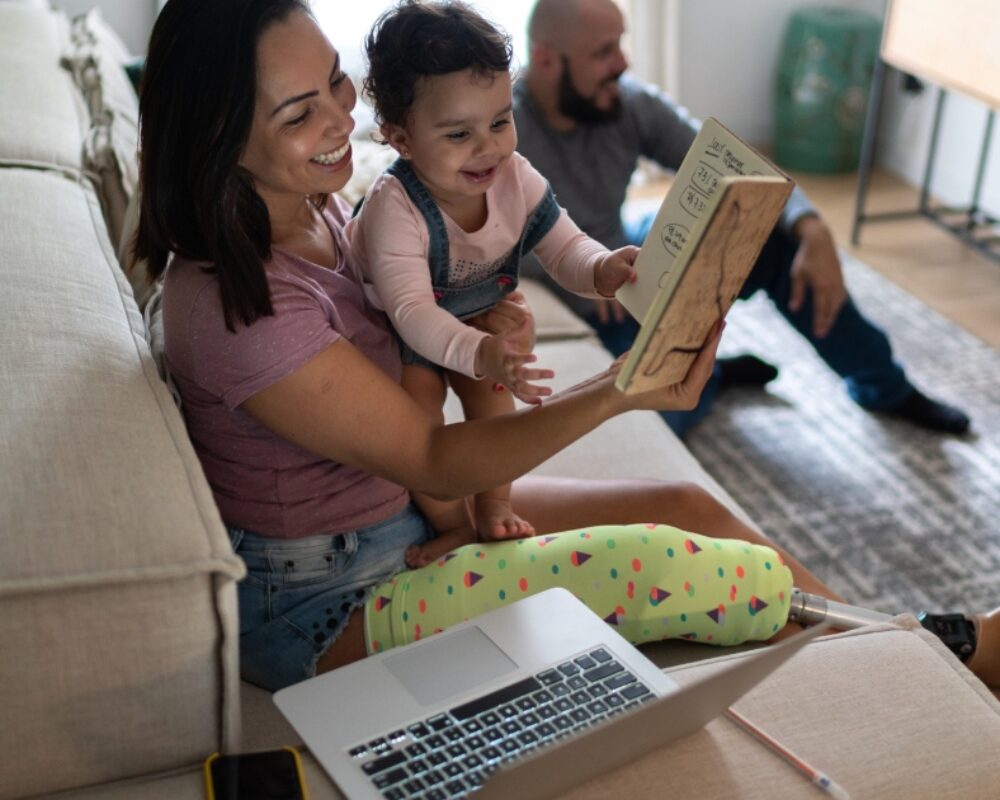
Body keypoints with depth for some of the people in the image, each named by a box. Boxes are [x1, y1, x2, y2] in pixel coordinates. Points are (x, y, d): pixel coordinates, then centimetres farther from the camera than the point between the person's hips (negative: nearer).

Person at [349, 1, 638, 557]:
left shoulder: (516, 180, -22)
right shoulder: (394, 208, -39)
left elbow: (565, 248, -16)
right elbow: (413, 311, -44)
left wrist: (601, 269, -41)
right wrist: (480, 353, -61)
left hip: (477, 316, 5)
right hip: (391, 330, -4)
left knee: (491, 387, -13)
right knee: (419, 392, -23)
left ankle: (494, 506, 6)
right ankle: (451, 525, -6)